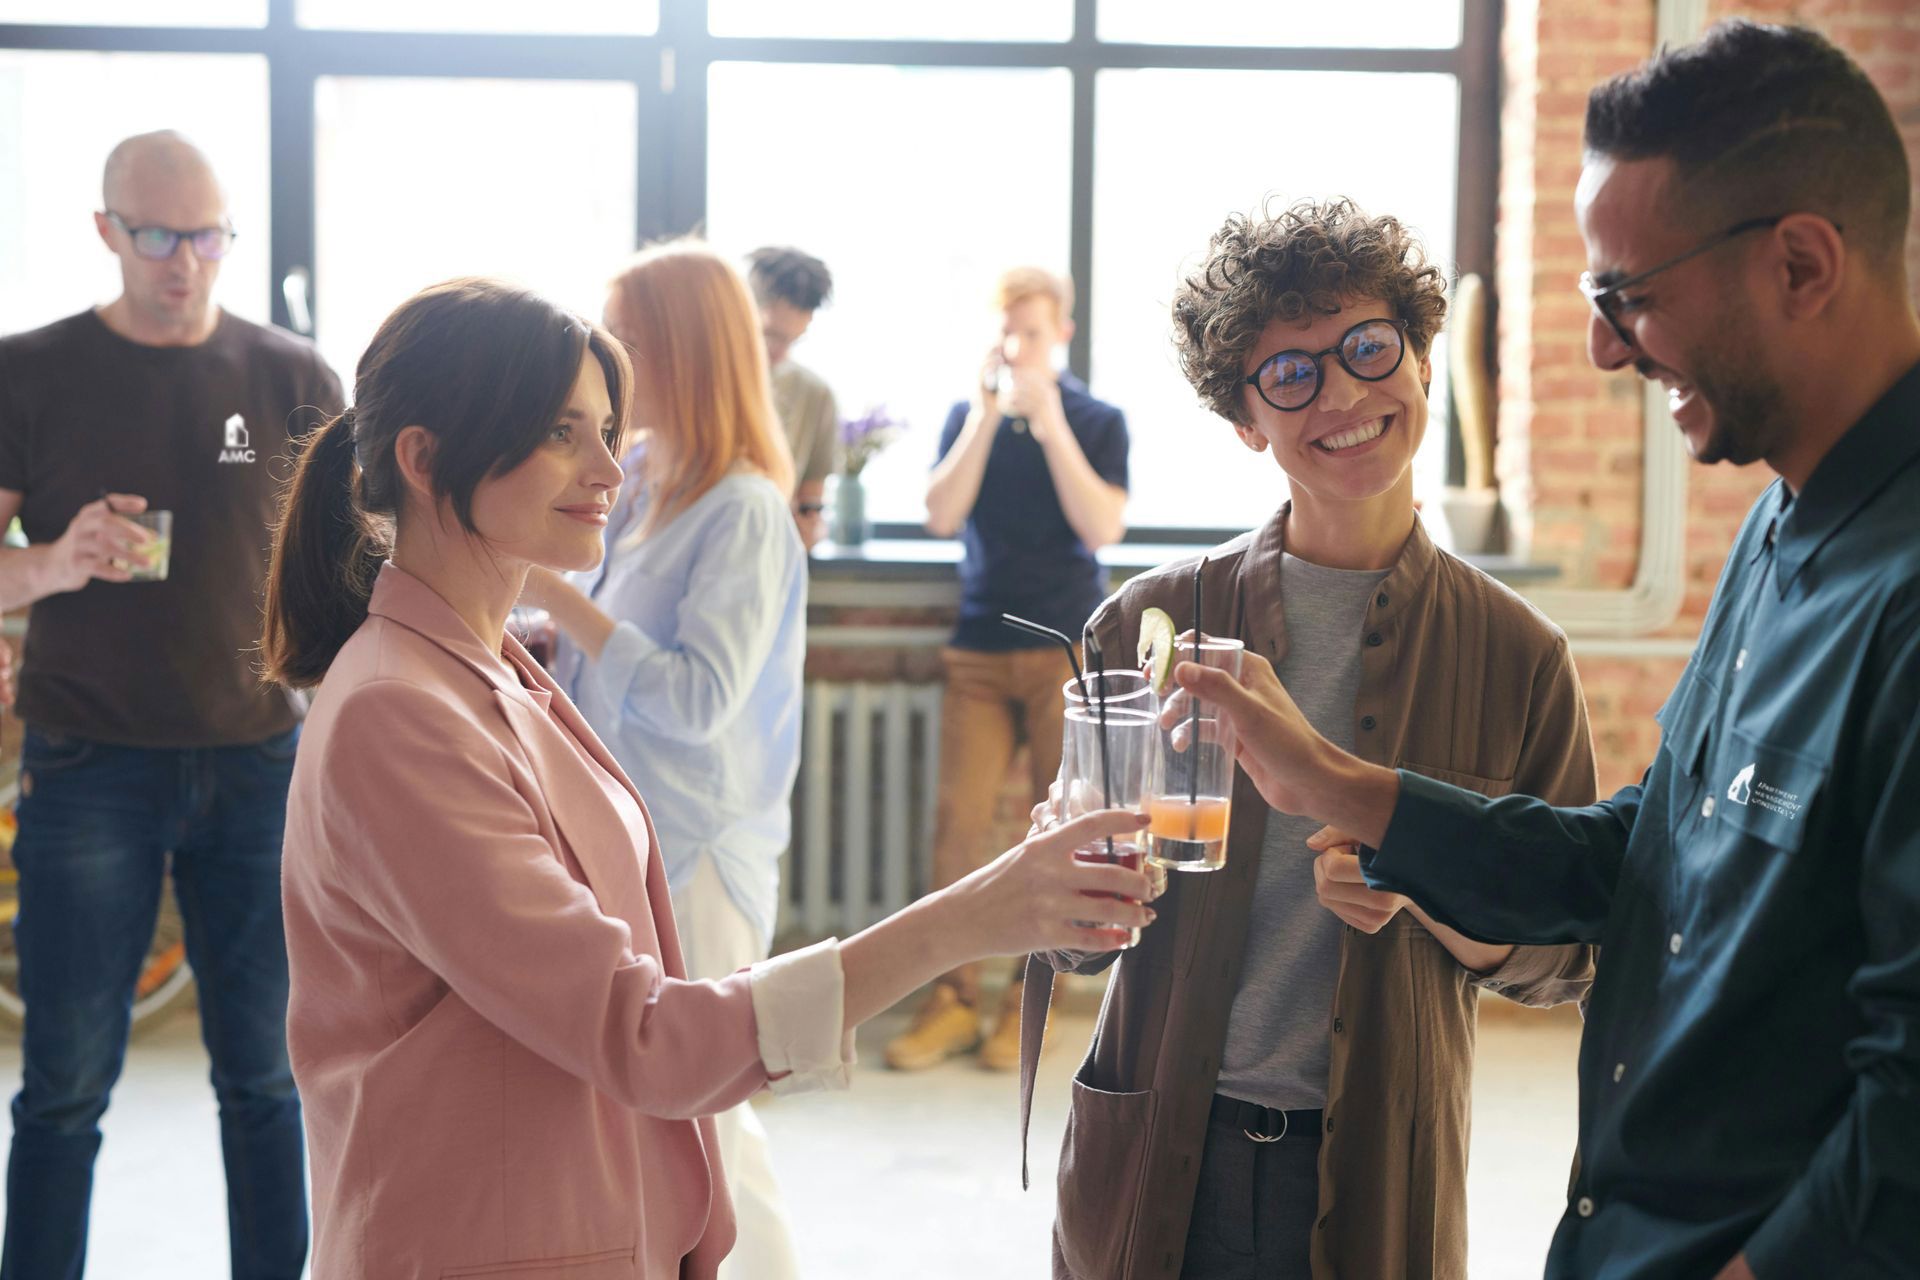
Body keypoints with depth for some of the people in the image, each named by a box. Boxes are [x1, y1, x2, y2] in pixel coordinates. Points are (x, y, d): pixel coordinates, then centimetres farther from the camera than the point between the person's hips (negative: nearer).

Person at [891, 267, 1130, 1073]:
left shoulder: (1098, 422, 3)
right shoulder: (968, 416, 8)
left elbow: (1103, 528, -11)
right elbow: (941, 517, -5)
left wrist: (1050, 425, -15)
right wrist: (987, 416, -12)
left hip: (1069, 649, -1)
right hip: (979, 648, 2)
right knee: (959, 818, -5)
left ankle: (1031, 999, 12)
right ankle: (953, 999, 3)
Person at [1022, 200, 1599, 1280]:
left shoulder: (1516, 656, -3)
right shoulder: (1153, 622, -3)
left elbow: (1568, 958, 1)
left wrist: (1427, 891, -17)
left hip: (1376, 1189, 0)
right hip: (1155, 1168, 1)